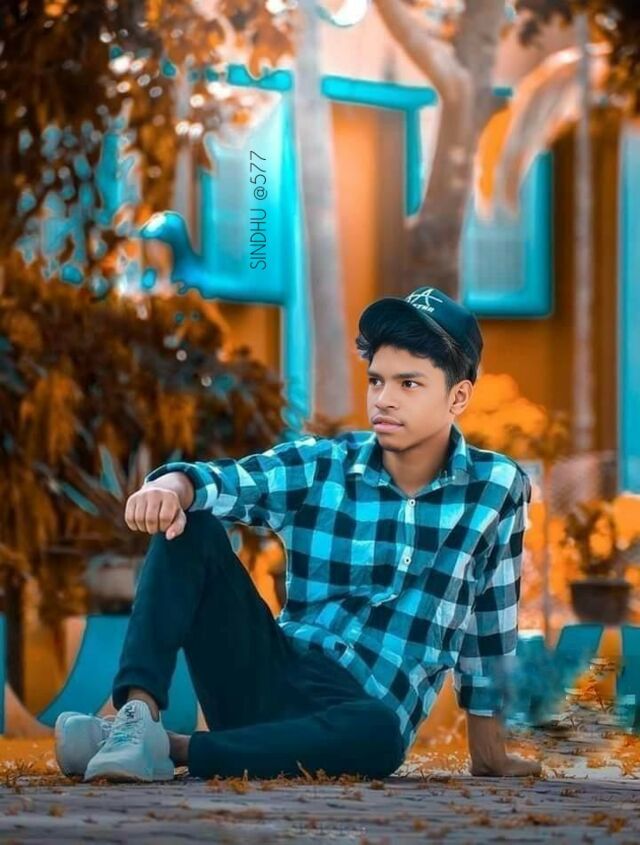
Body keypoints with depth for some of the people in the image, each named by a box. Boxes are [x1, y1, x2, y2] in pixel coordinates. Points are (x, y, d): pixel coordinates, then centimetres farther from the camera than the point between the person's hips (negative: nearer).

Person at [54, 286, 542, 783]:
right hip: (267, 679, 2)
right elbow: (224, 480, -14)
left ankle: (168, 749, -32)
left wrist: (490, 752, 15)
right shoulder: (318, 468, 3)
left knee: (379, 734, -41)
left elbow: (491, 626, 8)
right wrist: (172, 485, -39)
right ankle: (139, 711, -31)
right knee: (188, 525, -16)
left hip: (353, 716, -2)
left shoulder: (497, 489, 0)